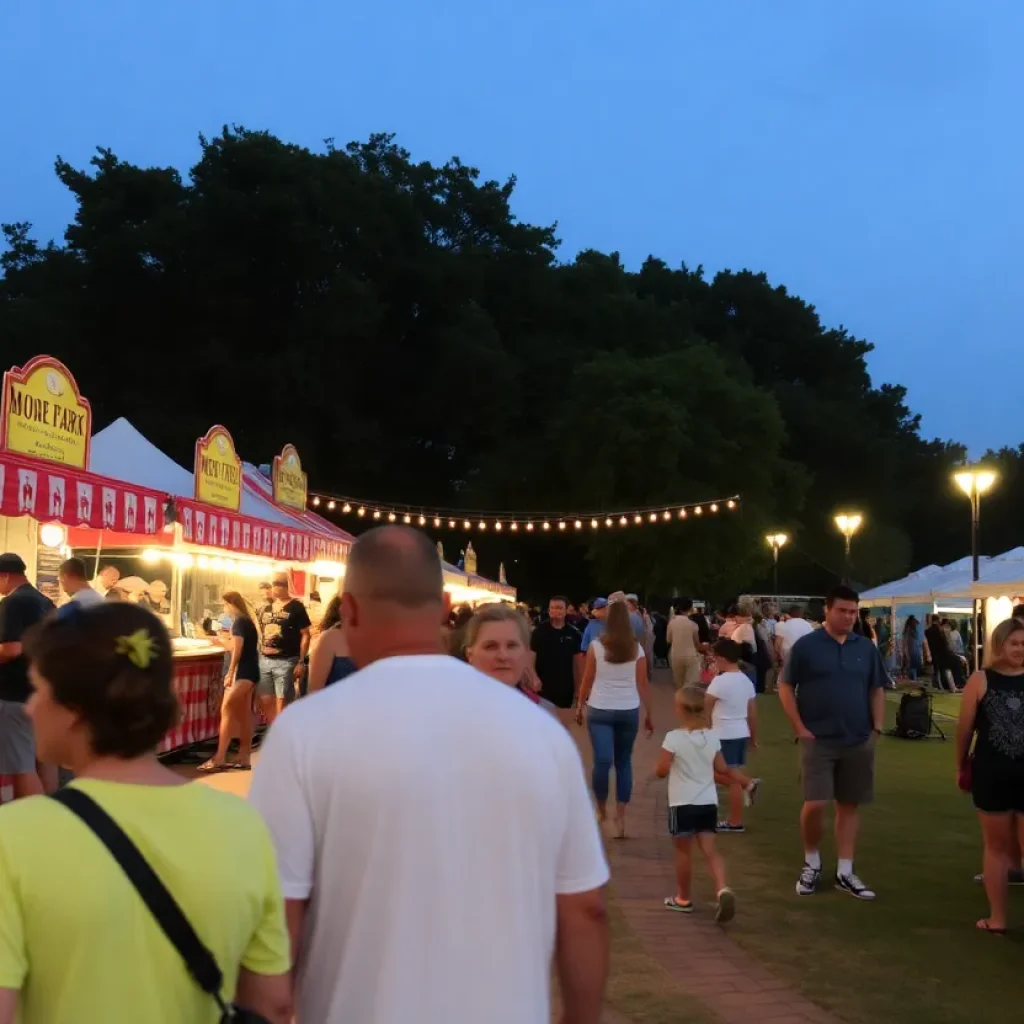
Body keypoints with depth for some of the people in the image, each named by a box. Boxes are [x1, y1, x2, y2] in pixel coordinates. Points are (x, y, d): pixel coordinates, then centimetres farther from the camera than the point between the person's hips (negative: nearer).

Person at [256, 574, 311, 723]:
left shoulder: (296, 607, -5)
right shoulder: (266, 608, 13)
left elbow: (305, 635, -6)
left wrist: (301, 662, -11)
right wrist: (258, 655, 12)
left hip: (285, 662, -6)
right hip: (264, 660, 6)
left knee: (282, 704, -4)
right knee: (266, 702, 9)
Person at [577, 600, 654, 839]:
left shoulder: (596, 646, -3)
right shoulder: (636, 647, 1)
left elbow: (587, 680, 2)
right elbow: (643, 684, 3)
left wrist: (580, 706, 14)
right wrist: (649, 715, 10)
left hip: (600, 710, -2)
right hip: (629, 711, 2)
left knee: (602, 761, -3)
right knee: (623, 762, 11)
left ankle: (601, 810, 3)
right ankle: (620, 816, 10)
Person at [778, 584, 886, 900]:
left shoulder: (866, 648, 5)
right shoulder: (806, 646, -5)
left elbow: (877, 690, 13)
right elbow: (785, 687, -2)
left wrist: (877, 727, 3)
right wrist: (800, 728, -7)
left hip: (858, 742, 4)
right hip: (819, 740, -3)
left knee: (850, 805, 7)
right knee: (815, 804, -9)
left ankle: (845, 872, 16)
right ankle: (812, 863, 13)